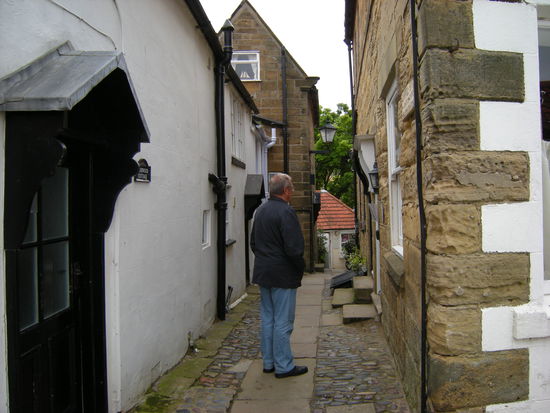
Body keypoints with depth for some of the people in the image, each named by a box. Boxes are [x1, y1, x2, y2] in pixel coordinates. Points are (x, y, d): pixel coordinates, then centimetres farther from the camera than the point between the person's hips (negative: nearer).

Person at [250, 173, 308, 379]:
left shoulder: (260, 210, 10)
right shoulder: (286, 212, -18)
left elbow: (253, 243, 18)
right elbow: (293, 248, -21)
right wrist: (300, 269, -6)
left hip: (263, 273, 9)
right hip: (282, 275, -9)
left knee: (267, 319, 15)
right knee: (283, 322, 0)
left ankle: (268, 362, 24)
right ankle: (284, 366, 9)